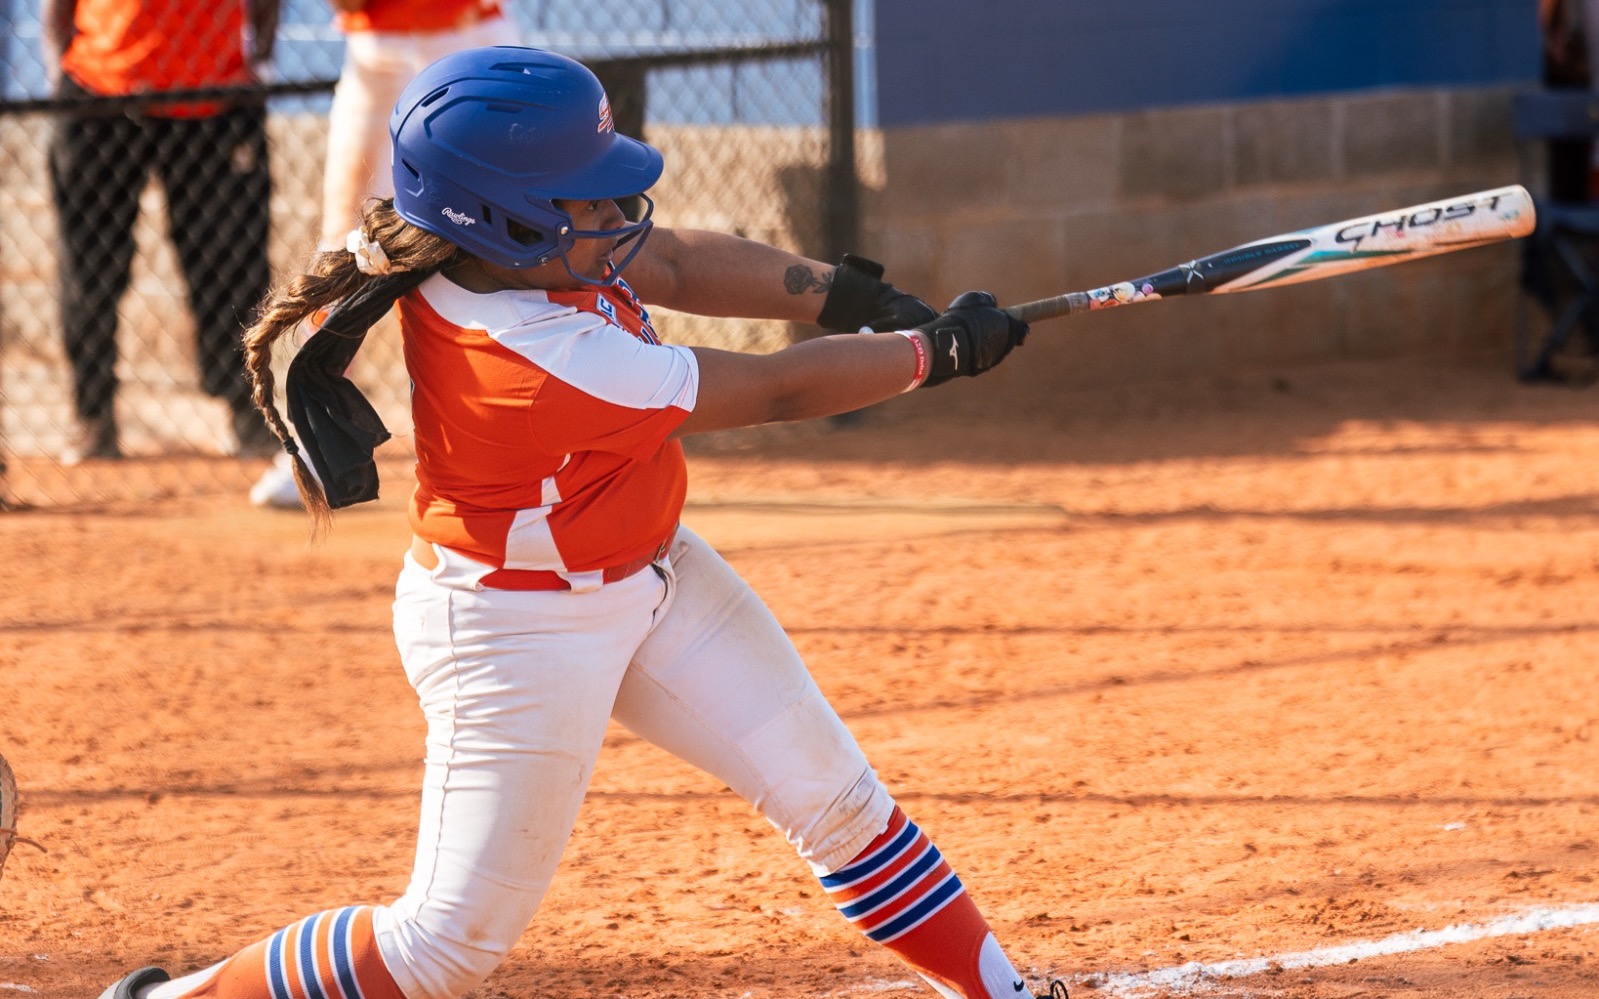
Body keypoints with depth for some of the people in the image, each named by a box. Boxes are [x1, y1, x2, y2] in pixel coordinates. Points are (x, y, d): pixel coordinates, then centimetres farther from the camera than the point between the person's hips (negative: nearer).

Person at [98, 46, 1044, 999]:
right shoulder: (550, 365, -36)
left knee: (837, 799, 11)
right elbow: (774, 391, -25)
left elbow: (673, 262, -1)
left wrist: (842, 294, -14)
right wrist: (933, 352, -13)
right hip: (519, 631, -9)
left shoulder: (486, 251, -14)